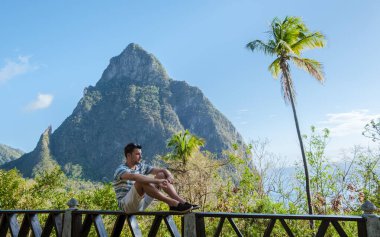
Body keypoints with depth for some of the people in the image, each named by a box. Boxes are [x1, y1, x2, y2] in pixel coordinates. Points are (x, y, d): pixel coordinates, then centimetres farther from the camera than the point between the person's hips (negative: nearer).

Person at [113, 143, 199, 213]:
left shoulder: (141, 167, 9)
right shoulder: (121, 170, -13)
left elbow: (163, 170, 7)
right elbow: (135, 177, -37)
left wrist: (169, 176, -18)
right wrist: (157, 181, -43)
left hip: (141, 203, 7)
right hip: (126, 205, -7)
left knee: (162, 175, -3)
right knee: (141, 181, -35)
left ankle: (181, 201, -18)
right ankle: (174, 203, -38)